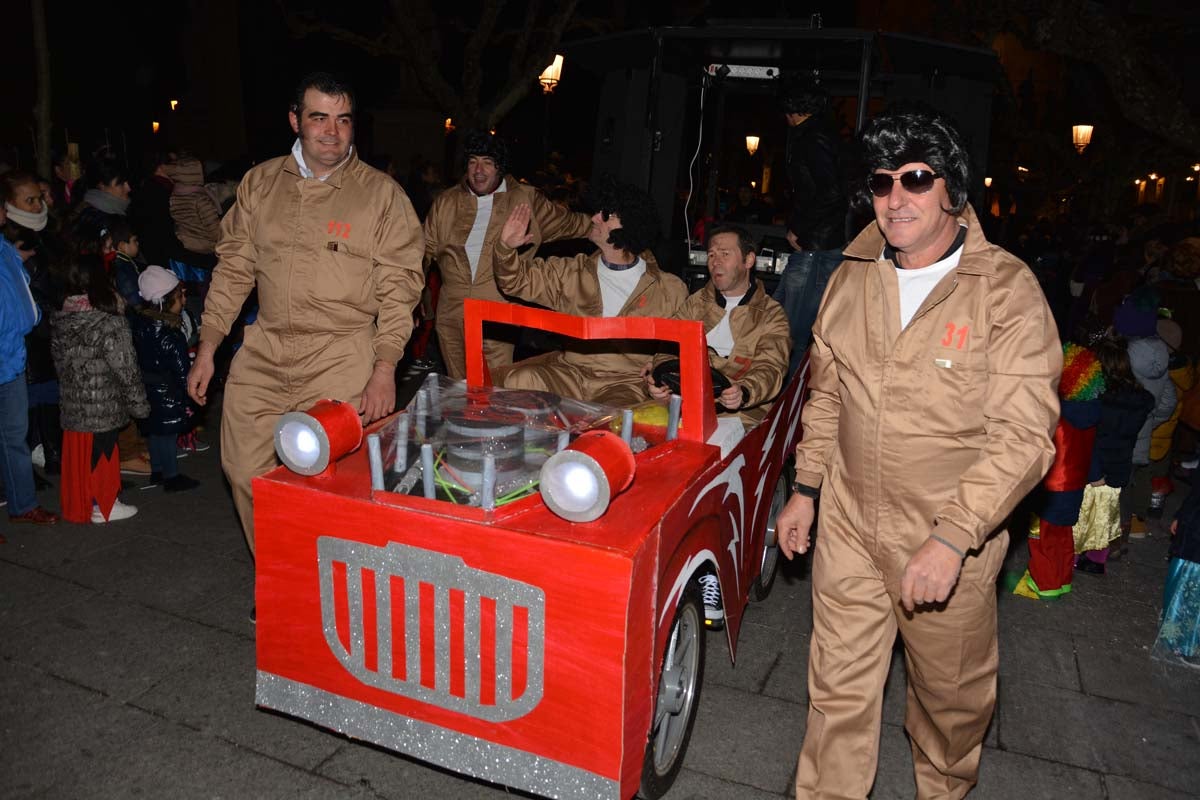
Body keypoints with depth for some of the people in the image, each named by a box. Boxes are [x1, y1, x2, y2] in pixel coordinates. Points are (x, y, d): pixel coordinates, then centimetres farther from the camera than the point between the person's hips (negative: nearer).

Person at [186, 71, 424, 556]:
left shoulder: (382, 194, -1)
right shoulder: (260, 183, 10)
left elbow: (399, 287, -3)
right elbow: (233, 268, 14)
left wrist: (384, 369, -11)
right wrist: (207, 348, 9)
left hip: (342, 357, -4)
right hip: (263, 353, 4)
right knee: (245, 472, 5)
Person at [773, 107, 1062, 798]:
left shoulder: (1007, 288, -13)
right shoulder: (852, 279, 2)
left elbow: (1024, 433, -18)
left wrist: (952, 538, -24)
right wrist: (806, 490, 12)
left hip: (954, 540, -3)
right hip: (849, 526, 3)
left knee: (952, 693, 19)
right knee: (838, 689, 12)